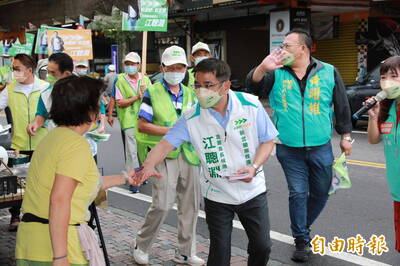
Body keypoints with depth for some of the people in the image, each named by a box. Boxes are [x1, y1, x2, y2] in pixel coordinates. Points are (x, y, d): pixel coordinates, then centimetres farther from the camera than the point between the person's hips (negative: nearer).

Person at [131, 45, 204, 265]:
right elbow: (142, 125, -6)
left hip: (188, 154, 6)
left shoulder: (190, 94, 14)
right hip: (163, 155, -5)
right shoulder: (153, 93, -1)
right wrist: (171, 131, -15)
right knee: (162, 204, -11)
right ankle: (141, 246, 14)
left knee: (190, 204, 9)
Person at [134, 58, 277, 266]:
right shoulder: (192, 118, -14)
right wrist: (148, 166, -38)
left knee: (262, 247, 11)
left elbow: (267, 140, -3)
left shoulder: (251, 105, -13)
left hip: (252, 191, 1)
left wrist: (254, 167, -20)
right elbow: (165, 145, -17)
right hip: (217, 195, -1)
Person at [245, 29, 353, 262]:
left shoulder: (328, 72, 1)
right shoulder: (276, 73, 1)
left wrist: (346, 136, 6)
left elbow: (342, 106, 6)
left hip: (320, 147, 1)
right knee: (298, 193, 2)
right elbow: (253, 86, -12)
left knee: (320, 193, 13)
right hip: (289, 148, -1)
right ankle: (301, 241, 15)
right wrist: (263, 68, -31)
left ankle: (303, 228, 36)